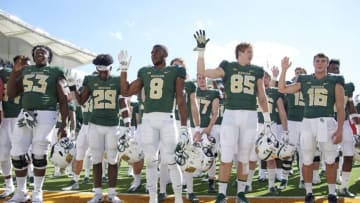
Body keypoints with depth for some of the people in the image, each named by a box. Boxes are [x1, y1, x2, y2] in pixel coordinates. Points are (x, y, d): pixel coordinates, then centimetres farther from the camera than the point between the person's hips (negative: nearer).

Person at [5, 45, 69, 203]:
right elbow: (11, 94, 12)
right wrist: (15, 71, 4)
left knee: (39, 155, -1)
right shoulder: (25, 70, 16)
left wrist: (63, 125, -4)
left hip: (45, 115, -4)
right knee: (17, 153, 4)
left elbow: (63, 101, 3)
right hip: (25, 114, 4)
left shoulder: (55, 72, 5)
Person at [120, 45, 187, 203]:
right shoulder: (144, 72, 16)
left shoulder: (175, 72, 5)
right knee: (150, 161, 6)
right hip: (148, 120, 4)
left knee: (170, 161, -3)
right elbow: (126, 92, 15)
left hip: (167, 120, -3)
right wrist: (124, 68, 11)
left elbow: (181, 101, 0)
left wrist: (184, 128, -5)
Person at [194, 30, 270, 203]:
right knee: (226, 158, -5)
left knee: (244, 159, 9)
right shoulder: (227, 67, 5)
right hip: (230, 114, -2)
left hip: (250, 116, 2)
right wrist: (201, 50, -3)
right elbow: (202, 72, 1)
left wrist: (267, 119, 12)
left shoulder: (257, 71, 11)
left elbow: (262, 97, 15)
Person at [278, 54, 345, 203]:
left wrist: (340, 129, -7)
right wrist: (284, 70, -1)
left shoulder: (335, 81, 4)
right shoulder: (304, 81, 10)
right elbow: (282, 89, 7)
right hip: (308, 123, 2)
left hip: (327, 123, -2)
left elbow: (340, 108, 1)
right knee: (307, 161, 6)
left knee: (330, 161, 6)